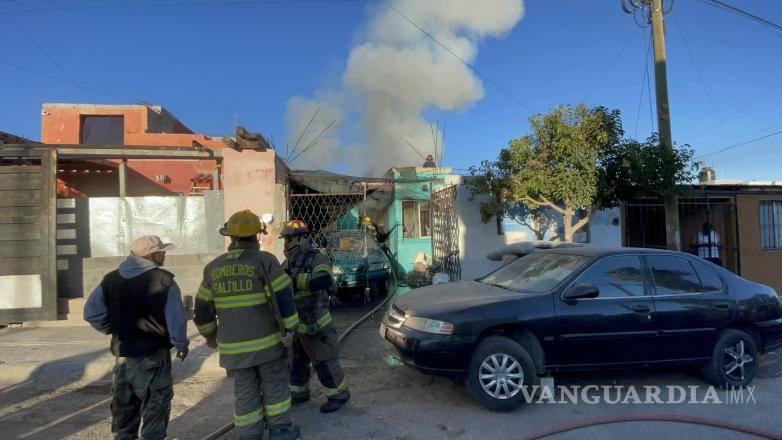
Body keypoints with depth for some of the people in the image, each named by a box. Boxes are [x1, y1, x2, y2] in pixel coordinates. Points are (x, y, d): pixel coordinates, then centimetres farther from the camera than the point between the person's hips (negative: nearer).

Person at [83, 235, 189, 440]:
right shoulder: (164, 281, -16)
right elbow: (176, 319, -16)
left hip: (122, 355, 5)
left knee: (124, 408, 21)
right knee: (155, 408, 8)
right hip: (153, 356, -5)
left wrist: (115, 331, 13)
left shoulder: (111, 279, 0)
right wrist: (181, 344, -1)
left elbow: (91, 312, 3)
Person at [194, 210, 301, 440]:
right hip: (266, 341, -3)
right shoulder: (264, 260, -11)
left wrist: (209, 334, 23)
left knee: (245, 391, 14)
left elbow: (202, 307, 10)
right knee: (275, 384, 14)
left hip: (233, 346, 3)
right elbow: (283, 297, -15)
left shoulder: (213, 268, 3)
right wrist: (289, 328, -7)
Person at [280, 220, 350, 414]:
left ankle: (339, 394, 19)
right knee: (295, 360, 19)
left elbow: (324, 280, -32)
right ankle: (299, 392, 38)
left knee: (323, 361, 1)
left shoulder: (316, 258, -14)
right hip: (293, 323, 8)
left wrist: (296, 280, -31)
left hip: (314, 323, -8)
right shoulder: (287, 263, 9)